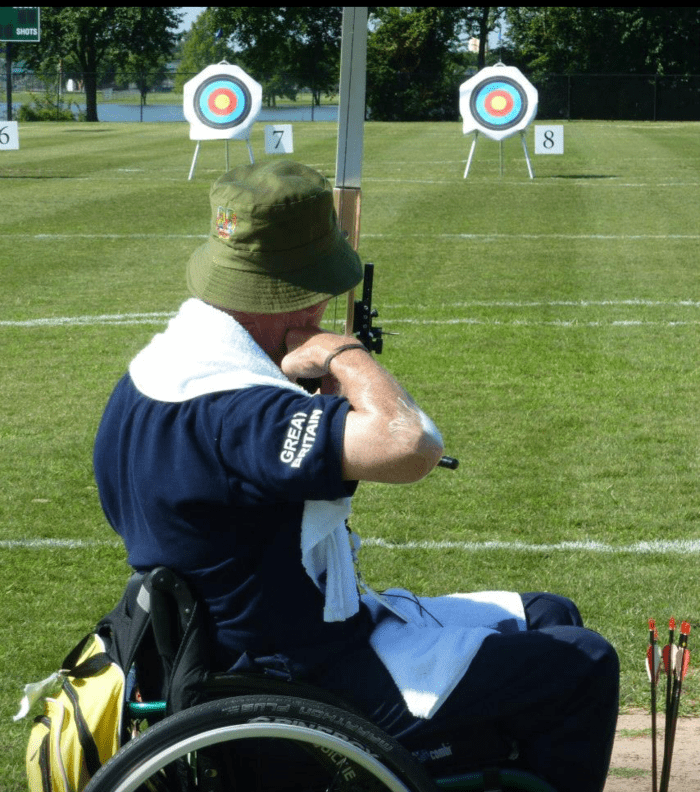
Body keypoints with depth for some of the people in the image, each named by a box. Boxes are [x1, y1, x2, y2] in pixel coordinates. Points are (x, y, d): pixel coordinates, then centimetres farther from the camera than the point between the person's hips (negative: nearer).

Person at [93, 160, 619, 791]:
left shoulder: (163, 362, 2)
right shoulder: (224, 408, -32)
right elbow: (411, 445, -43)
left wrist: (287, 377, 6)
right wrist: (345, 355, -25)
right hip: (313, 686, -10)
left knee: (548, 617, 20)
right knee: (582, 667, -3)